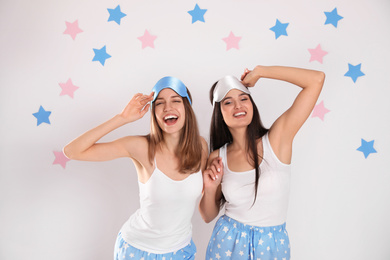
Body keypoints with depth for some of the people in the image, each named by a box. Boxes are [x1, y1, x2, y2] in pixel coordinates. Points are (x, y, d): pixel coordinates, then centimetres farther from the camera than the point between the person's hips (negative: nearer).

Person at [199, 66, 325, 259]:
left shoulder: (276, 140, -14)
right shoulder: (217, 158, -7)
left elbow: (316, 79, -20)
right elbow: (208, 216, 3)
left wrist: (258, 71, -15)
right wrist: (210, 189, -17)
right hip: (228, 243, 2)